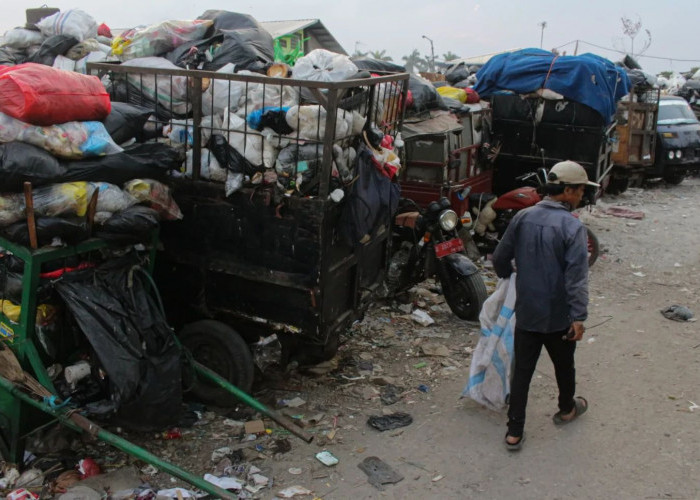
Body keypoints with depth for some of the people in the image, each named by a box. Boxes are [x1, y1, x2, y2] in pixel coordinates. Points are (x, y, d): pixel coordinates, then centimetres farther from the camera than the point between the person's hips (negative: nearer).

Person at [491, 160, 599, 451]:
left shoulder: (522, 218, -3)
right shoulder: (572, 227, -18)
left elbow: (500, 258, 5)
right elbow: (576, 277, -23)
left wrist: (508, 278, 25)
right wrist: (579, 317, -20)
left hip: (526, 312, 3)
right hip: (559, 316, -3)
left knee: (522, 370, 9)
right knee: (563, 365, 21)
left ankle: (514, 432, 12)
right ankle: (566, 409, 45)